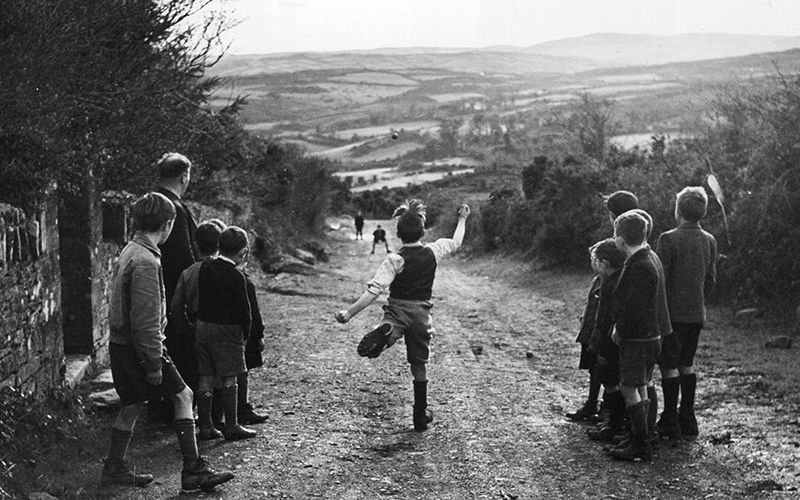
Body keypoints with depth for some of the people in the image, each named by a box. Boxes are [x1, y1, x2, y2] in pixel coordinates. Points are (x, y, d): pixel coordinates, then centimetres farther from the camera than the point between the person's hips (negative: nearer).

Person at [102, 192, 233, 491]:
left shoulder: (130, 251, 10)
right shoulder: (146, 261, -22)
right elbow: (146, 320, -23)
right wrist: (154, 363, -19)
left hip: (120, 345, 9)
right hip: (137, 348, -9)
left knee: (131, 405, 17)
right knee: (183, 396, -2)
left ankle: (114, 469, 25)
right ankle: (193, 470, -1)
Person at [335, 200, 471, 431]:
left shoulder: (394, 260, -13)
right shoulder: (433, 252, -1)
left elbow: (374, 290, -21)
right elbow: (456, 242, 20)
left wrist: (349, 313, -22)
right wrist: (462, 220, 36)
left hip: (398, 310, -3)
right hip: (421, 312, 3)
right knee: (419, 365, 14)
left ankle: (384, 333, -56)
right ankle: (420, 416, 21)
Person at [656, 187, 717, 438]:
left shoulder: (668, 239, -15)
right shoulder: (709, 241, 4)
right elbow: (711, 279, 10)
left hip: (673, 313, -6)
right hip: (697, 313, 6)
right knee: (687, 366, 14)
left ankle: (670, 420, 4)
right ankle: (688, 420, 18)